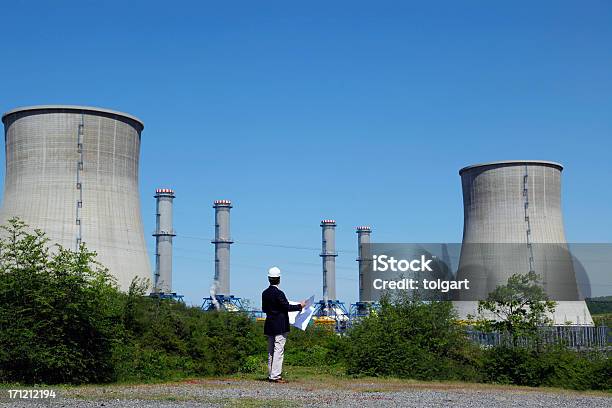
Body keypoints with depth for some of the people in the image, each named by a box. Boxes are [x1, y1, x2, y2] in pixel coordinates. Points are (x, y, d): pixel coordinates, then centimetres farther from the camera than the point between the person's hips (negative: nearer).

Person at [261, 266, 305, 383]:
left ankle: (271, 375, 15)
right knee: (278, 350, -6)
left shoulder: (265, 293, 6)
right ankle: (275, 376, -9)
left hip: (269, 325, 8)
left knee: (271, 351, 12)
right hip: (280, 327, -8)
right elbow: (287, 307, -16)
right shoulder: (278, 293, -16)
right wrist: (300, 306, -5)